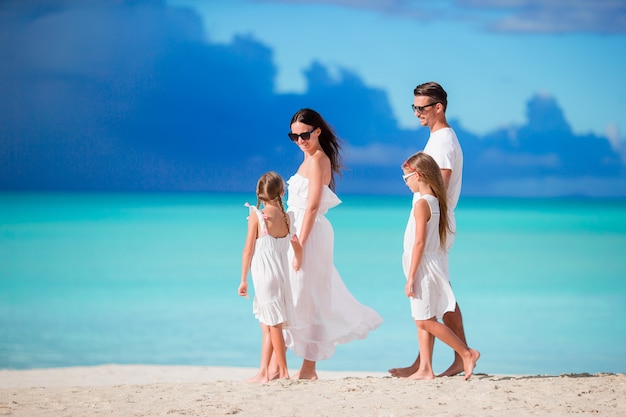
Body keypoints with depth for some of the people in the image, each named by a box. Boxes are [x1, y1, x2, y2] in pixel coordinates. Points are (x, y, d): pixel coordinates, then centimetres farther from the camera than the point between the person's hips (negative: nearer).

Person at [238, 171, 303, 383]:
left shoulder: (256, 216, -9)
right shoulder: (287, 218, 4)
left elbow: (248, 250, -8)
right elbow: (297, 247, 14)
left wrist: (243, 280, -2)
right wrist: (297, 262, 36)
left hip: (263, 276, -5)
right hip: (282, 275, 5)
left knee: (273, 325, -1)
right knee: (267, 325, 12)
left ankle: (283, 371, 1)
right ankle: (263, 372, 13)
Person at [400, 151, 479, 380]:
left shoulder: (421, 203, -17)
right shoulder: (435, 201, 10)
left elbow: (419, 243, -20)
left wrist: (411, 277, -19)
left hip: (424, 267, -9)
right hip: (432, 264, 9)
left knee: (425, 320, -6)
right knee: (422, 320, 10)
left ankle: (467, 353, -4)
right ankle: (425, 369, 11)